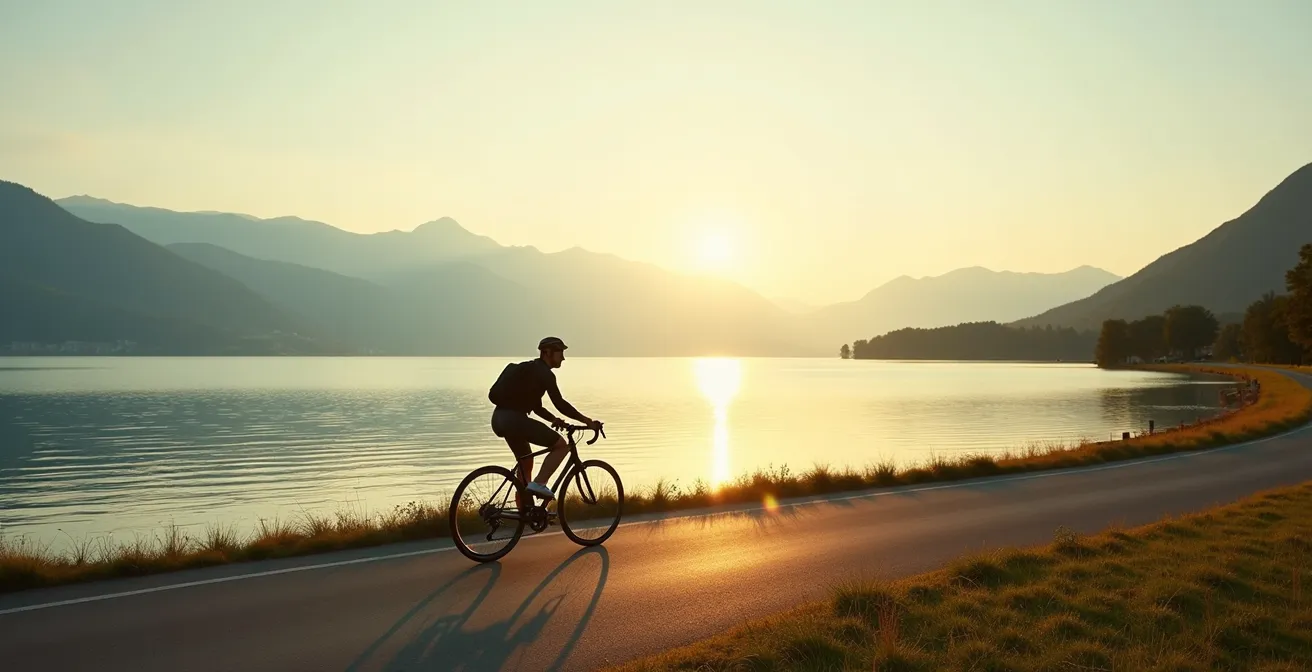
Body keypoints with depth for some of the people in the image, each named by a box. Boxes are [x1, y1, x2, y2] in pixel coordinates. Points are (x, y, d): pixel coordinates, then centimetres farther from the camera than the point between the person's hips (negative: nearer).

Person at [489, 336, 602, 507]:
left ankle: (524, 511, 28)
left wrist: (554, 419, 17)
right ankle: (539, 484, -8)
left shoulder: (531, 370, 24)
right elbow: (560, 403, -13)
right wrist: (588, 421, -9)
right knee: (562, 445, -3)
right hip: (514, 419, -10)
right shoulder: (544, 373, -6)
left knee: (526, 460, 24)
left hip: (499, 419, 10)